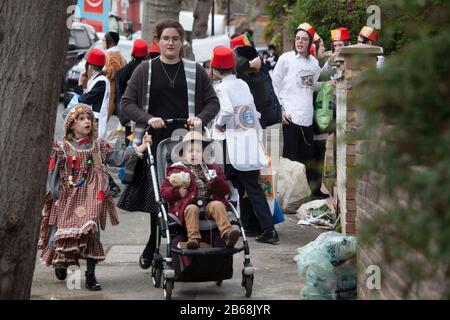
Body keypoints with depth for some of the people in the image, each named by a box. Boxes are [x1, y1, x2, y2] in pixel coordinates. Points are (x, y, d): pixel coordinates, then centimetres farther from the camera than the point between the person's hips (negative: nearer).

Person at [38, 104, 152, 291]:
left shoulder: (98, 145, 8)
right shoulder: (62, 147, 0)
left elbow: (118, 158, 2)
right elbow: (52, 173, -2)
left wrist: (140, 148, -6)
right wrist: (54, 195, -8)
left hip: (91, 199, 1)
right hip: (68, 198, -1)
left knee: (91, 233, -8)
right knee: (65, 232, 3)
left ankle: (91, 275, -3)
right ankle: (61, 264, 32)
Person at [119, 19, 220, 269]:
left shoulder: (195, 71, 11)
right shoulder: (145, 70, 10)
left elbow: (213, 102, 14)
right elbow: (127, 103, 7)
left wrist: (200, 118, -7)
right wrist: (148, 119, -10)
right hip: (155, 142, 0)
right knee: (156, 199, -2)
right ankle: (155, 249, 12)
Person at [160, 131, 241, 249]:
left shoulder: (212, 168, 24)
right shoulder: (176, 170, 18)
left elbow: (225, 190, 19)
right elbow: (164, 191, 12)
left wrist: (215, 182, -3)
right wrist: (178, 192, -7)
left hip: (210, 201, 1)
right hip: (187, 203, -1)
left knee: (217, 205, -31)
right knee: (191, 209, -35)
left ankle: (227, 232, -51)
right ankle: (193, 237, -47)